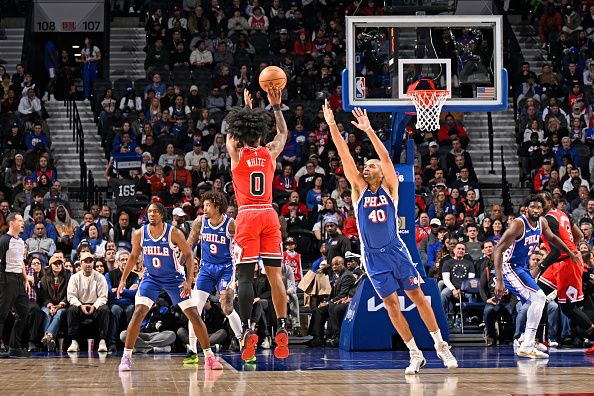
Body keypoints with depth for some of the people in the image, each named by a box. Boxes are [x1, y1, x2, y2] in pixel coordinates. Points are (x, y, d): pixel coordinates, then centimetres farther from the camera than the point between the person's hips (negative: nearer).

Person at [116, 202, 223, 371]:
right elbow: (133, 256, 6)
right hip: (151, 278, 1)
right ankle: (126, 357, -8)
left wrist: (189, 280, -20)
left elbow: (189, 255, -11)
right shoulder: (139, 234, -10)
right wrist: (123, 280, 4)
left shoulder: (174, 233, -19)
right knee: (138, 313, -16)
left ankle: (209, 356, 6)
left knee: (194, 315, -4)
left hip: (174, 278, -1)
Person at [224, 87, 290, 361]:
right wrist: (276, 106, 34)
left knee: (244, 274, -4)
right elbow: (283, 134, 29)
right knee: (274, 274, 5)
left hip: (247, 215, -3)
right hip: (269, 215, 3)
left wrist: (246, 108, 37)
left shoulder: (236, 152, 1)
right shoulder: (270, 152, 6)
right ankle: (282, 330, 1)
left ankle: (247, 330, -14)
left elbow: (232, 134, 25)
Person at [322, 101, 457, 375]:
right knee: (391, 304, -1)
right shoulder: (359, 189, 3)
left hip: (396, 251, -1)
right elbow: (345, 158, -6)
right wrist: (332, 126, -14)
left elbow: (386, 157, -13)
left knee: (417, 296, 2)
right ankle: (415, 355, 6)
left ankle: (440, 346, 12)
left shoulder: (389, 187, 0)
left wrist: (368, 130, -23)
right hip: (373, 257, 1)